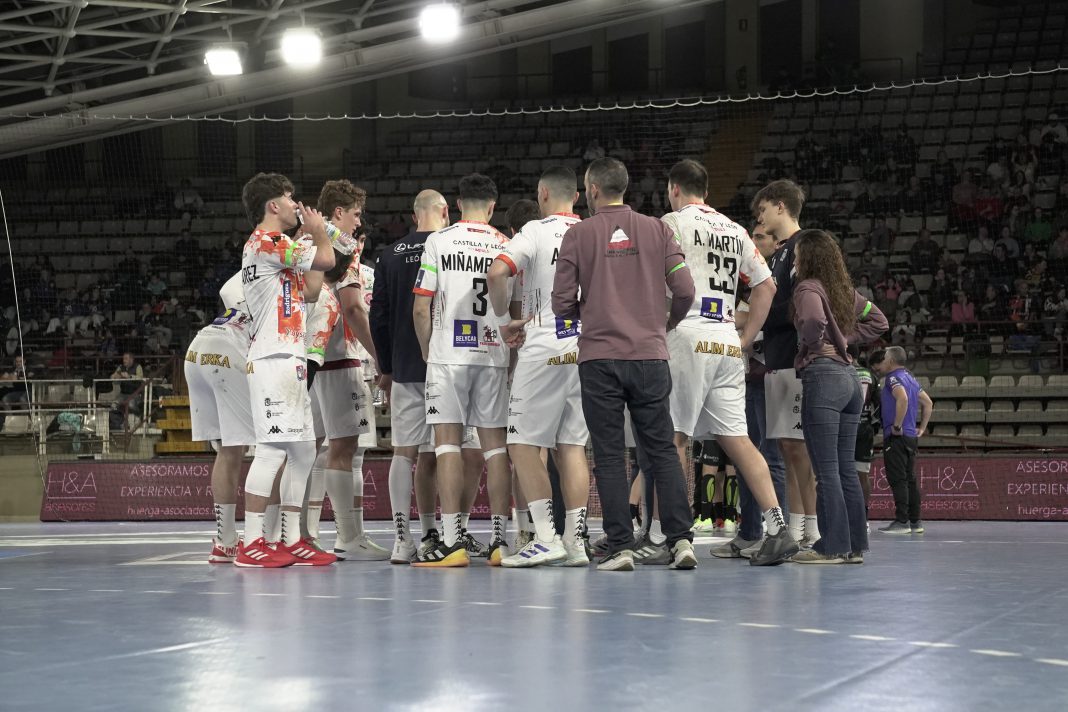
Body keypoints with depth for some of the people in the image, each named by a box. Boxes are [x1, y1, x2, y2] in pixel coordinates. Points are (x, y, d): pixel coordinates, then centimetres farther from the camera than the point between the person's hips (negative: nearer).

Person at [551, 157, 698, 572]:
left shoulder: (578, 235, 0)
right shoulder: (656, 230, 5)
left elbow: (562, 303, -2)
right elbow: (684, 290, -1)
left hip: (599, 357, -2)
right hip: (650, 355, 2)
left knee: (609, 455, 2)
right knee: (662, 450, 6)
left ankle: (621, 547, -2)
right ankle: (681, 539, -2)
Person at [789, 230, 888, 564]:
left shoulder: (808, 288, -8)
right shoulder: (846, 290, 16)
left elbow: (814, 319, -28)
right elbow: (878, 321, 25)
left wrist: (808, 343, -9)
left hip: (822, 375, -8)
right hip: (849, 374, 8)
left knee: (826, 469, -6)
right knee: (846, 466, 10)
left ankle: (833, 546, -8)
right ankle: (855, 545, 11)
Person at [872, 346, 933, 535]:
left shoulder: (893, 378, -9)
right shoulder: (910, 378, 18)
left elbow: (903, 399, -27)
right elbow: (928, 403, 22)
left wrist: (897, 426, -21)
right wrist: (922, 427, 19)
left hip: (896, 437, -9)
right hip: (911, 437, 9)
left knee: (897, 480, -9)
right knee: (910, 479, 10)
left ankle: (902, 521, -12)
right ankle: (915, 521, 11)